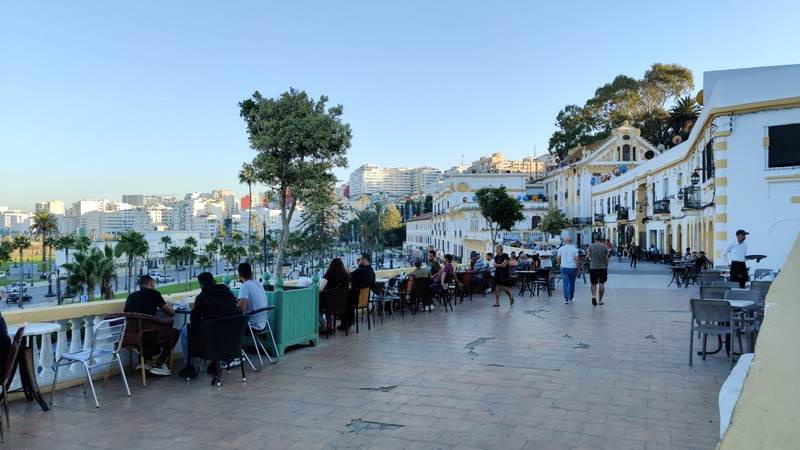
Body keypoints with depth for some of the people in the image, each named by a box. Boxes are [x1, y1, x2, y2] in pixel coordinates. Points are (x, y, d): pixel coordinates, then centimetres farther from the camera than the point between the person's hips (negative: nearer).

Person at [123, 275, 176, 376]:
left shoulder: (131, 295, 16)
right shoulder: (153, 293, 1)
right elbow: (171, 312, 5)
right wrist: (169, 306, 27)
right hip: (144, 336, -7)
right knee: (174, 333, 15)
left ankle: (144, 362, 24)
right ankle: (158, 366, 10)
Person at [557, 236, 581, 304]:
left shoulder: (561, 249, 2)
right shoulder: (574, 249, -4)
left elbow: (558, 259, 6)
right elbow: (577, 259, -8)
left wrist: (559, 265, 25)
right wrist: (578, 268, -1)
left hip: (564, 268, 1)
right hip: (572, 268, -1)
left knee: (565, 284, -2)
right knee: (572, 283, 14)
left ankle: (566, 299, -11)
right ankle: (571, 298, 25)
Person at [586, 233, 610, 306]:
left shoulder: (591, 246, -4)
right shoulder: (605, 247, -2)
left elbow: (587, 256, -2)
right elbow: (607, 259, -1)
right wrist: (606, 268, 10)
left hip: (593, 268, 0)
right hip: (602, 268, 0)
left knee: (593, 284, 10)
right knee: (602, 284, 8)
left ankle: (594, 296, -14)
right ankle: (600, 300, 11)